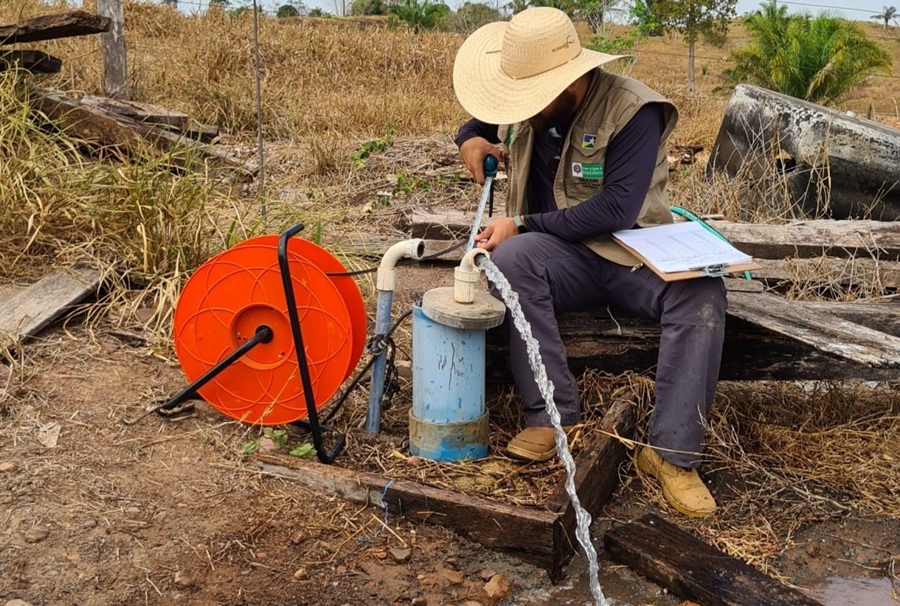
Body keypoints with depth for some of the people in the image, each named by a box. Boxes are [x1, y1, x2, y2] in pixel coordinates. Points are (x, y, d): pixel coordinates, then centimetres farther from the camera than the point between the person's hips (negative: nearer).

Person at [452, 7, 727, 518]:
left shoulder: (631, 110, -16)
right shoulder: (523, 108, 2)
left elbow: (617, 209, -23)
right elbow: (485, 120, 26)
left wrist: (524, 224, -22)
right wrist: (471, 139, -1)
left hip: (634, 253, -3)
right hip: (564, 257, 3)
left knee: (701, 294, -33)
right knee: (511, 259, -32)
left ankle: (673, 453, -28)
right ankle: (554, 417, -28)